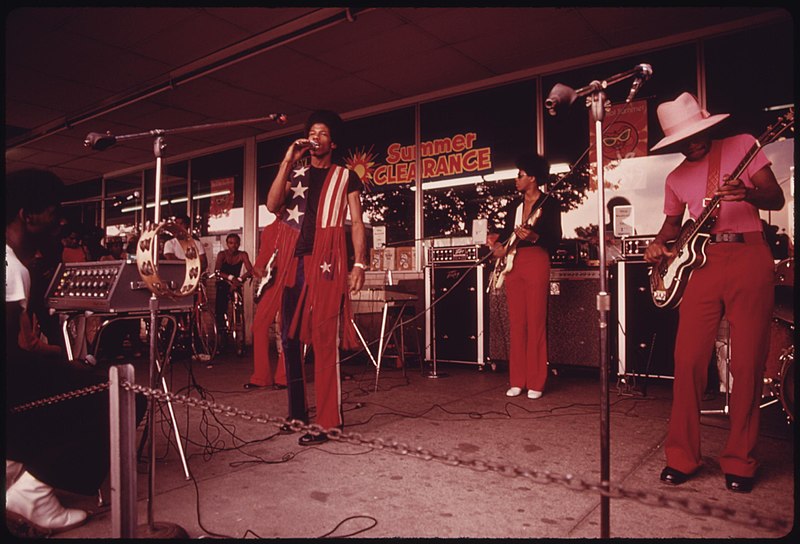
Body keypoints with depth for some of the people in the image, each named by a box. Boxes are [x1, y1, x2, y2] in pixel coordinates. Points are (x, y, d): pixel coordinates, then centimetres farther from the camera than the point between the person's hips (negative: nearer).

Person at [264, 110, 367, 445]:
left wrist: (360, 264, -9)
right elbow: (272, 205, 2)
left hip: (326, 260, -4)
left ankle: (327, 421, -4)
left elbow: (357, 223, 4)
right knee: (289, 337, 6)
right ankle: (297, 413, 18)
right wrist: (287, 161, -1)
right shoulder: (295, 173, 19)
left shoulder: (346, 177, 11)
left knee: (324, 339, -8)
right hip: (293, 260, 5)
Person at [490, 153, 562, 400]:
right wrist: (498, 246, 2)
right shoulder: (513, 205, 17)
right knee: (516, 323, 6)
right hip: (513, 264, 6)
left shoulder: (549, 204, -1)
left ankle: (536, 382, 4)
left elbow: (555, 240, -6)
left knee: (536, 322, -4)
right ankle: (517, 380, 13)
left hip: (536, 262, -6)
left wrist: (533, 237, -22)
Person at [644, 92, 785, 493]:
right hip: (701, 262, 3)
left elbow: (776, 199, 2)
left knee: (747, 365, -1)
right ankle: (681, 456, 7)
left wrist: (748, 194, -20)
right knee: (687, 361, -4)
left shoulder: (742, 146, 6)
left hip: (749, 258, -2)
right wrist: (659, 243, 4)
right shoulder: (676, 178, 15)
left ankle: (739, 462, 13)